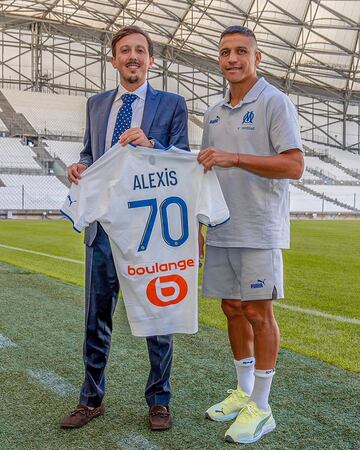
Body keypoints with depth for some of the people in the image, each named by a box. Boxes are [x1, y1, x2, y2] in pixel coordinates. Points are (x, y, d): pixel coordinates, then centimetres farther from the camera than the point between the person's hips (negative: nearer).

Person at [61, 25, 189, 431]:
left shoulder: (172, 105, 1)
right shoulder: (96, 104, 13)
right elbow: (89, 153, 17)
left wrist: (149, 145, -21)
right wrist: (80, 167, -6)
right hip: (104, 225, 3)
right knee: (96, 316, 9)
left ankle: (158, 400, 23)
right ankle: (91, 399, 25)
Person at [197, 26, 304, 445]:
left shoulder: (275, 102, -6)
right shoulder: (213, 113, 14)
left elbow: (294, 165, -15)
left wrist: (234, 158, -22)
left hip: (260, 230, -6)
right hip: (222, 230, 7)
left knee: (258, 313, -1)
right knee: (232, 309, 12)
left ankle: (260, 408, 10)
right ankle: (243, 391, 27)